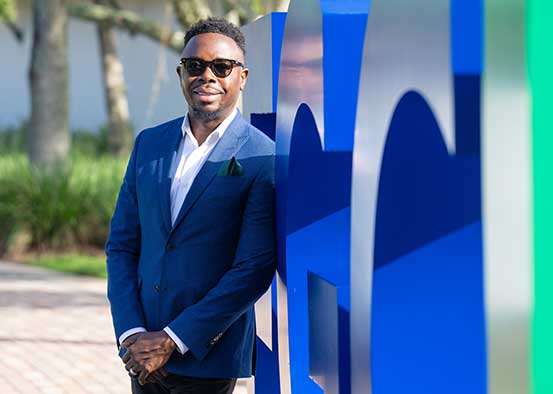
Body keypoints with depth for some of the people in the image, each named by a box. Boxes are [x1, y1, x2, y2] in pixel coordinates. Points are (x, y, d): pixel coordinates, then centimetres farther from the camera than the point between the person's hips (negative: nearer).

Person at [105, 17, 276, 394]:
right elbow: (122, 245, 8)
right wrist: (131, 334, -4)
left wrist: (174, 341, -15)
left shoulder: (264, 160, -9)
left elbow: (255, 269, -14)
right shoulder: (149, 144, 7)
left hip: (207, 358, -4)